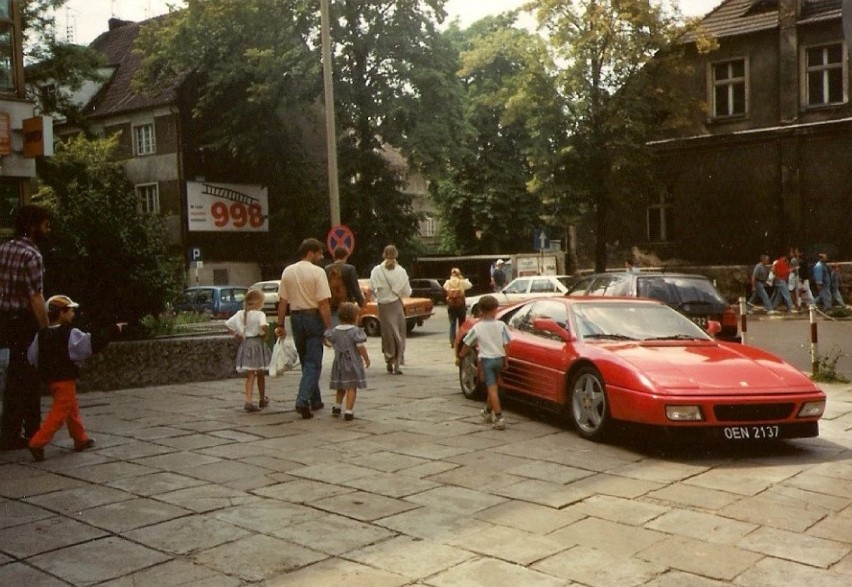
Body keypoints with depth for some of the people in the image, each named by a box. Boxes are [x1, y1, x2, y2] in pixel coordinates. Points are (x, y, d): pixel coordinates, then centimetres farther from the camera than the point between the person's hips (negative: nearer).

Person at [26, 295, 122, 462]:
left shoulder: (41, 335, 6)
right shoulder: (70, 334, -14)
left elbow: (31, 357, 10)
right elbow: (93, 342, -15)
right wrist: (114, 330, -8)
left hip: (50, 378, 8)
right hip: (65, 379, -8)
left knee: (72, 409, 20)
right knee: (59, 413, -6)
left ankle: (81, 439, 30)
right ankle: (37, 443, -15)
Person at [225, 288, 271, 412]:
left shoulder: (240, 314, 4)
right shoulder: (260, 314, -14)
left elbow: (227, 324, 6)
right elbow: (263, 325, -32)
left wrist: (236, 334, 11)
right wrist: (265, 332, -12)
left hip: (245, 344, 4)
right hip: (258, 343, -4)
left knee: (250, 375, 5)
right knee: (260, 374, 14)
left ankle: (248, 401, -10)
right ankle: (262, 399, 30)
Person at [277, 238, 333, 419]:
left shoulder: (288, 271, 4)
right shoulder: (317, 272, -11)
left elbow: (282, 301, 4)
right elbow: (324, 303, -16)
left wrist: (281, 325, 9)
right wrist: (329, 328, -14)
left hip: (296, 317, 6)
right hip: (313, 316, -6)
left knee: (306, 361, 17)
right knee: (313, 363, -1)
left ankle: (315, 401, 26)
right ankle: (303, 400, -14)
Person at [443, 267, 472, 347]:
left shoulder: (448, 282, -3)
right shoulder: (462, 282, -8)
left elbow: (444, 287, 17)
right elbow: (470, 285, 8)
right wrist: (463, 279, 10)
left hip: (451, 305, 1)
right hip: (461, 305, -1)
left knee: (452, 323, 4)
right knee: (461, 323, 11)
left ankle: (452, 341, -4)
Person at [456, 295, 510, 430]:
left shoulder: (477, 327, -7)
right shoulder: (501, 325, -4)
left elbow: (466, 345, 2)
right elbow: (505, 344, -3)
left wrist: (459, 357, 16)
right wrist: (505, 360, 8)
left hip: (486, 359, -3)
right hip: (499, 359, 3)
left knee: (492, 389, -6)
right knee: (492, 387, 20)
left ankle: (499, 418, -15)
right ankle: (488, 412, 35)